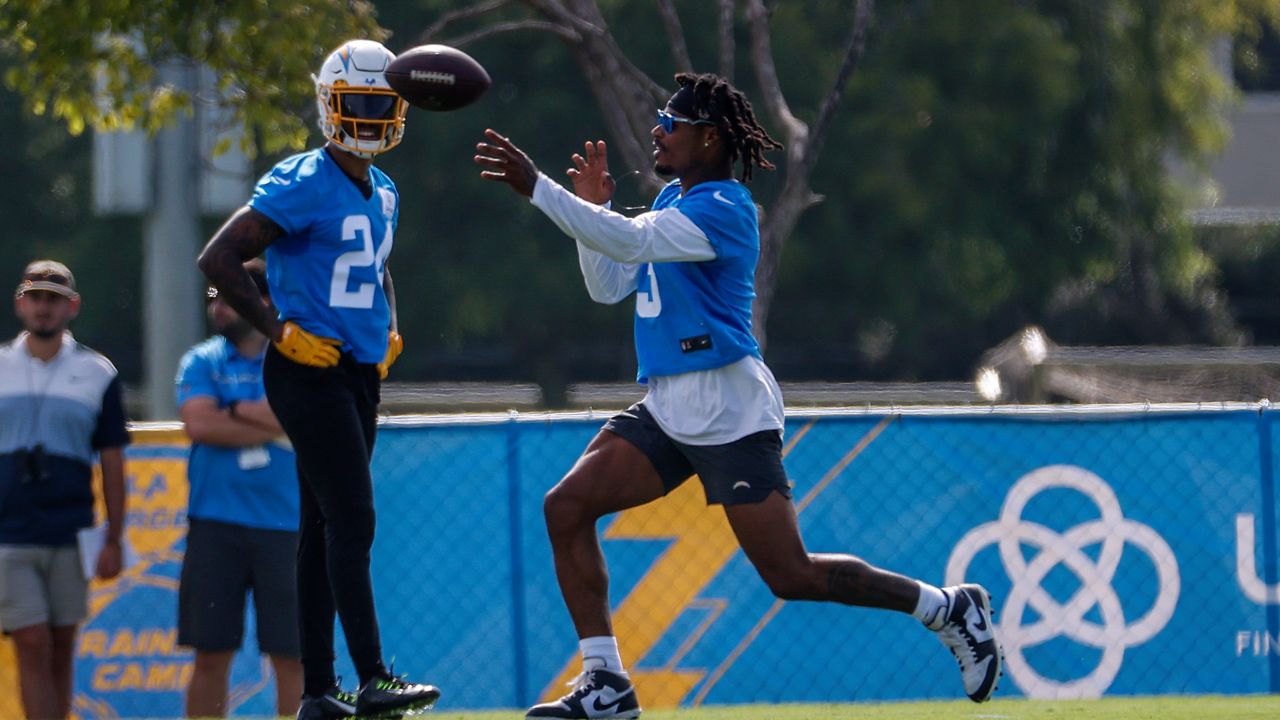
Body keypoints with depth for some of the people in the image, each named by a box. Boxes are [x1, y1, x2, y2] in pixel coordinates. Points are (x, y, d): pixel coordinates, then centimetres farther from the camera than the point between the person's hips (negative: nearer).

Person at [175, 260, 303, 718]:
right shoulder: (201, 362, 10)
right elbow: (198, 424, -6)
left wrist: (234, 410, -4)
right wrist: (271, 427, -6)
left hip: (285, 527, -1)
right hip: (215, 525, 1)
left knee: (292, 657, -2)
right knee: (211, 656, 1)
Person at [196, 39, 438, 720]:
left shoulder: (383, 196, 14)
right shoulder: (303, 184, -12)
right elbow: (218, 258, -16)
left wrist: (389, 332, 17)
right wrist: (277, 329, -15)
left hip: (358, 376, 9)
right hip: (310, 375, -9)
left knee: (324, 530, 9)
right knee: (352, 522, -13)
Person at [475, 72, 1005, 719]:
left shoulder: (722, 209, -15)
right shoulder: (675, 199, 15)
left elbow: (630, 241, -29)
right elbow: (610, 287, 19)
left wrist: (535, 186, -32)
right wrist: (592, 207, 5)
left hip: (730, 414, -9)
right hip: (667, 410, 9)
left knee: (792, 576, -9)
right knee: (567, 508, -5)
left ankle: (949, 608, 9)